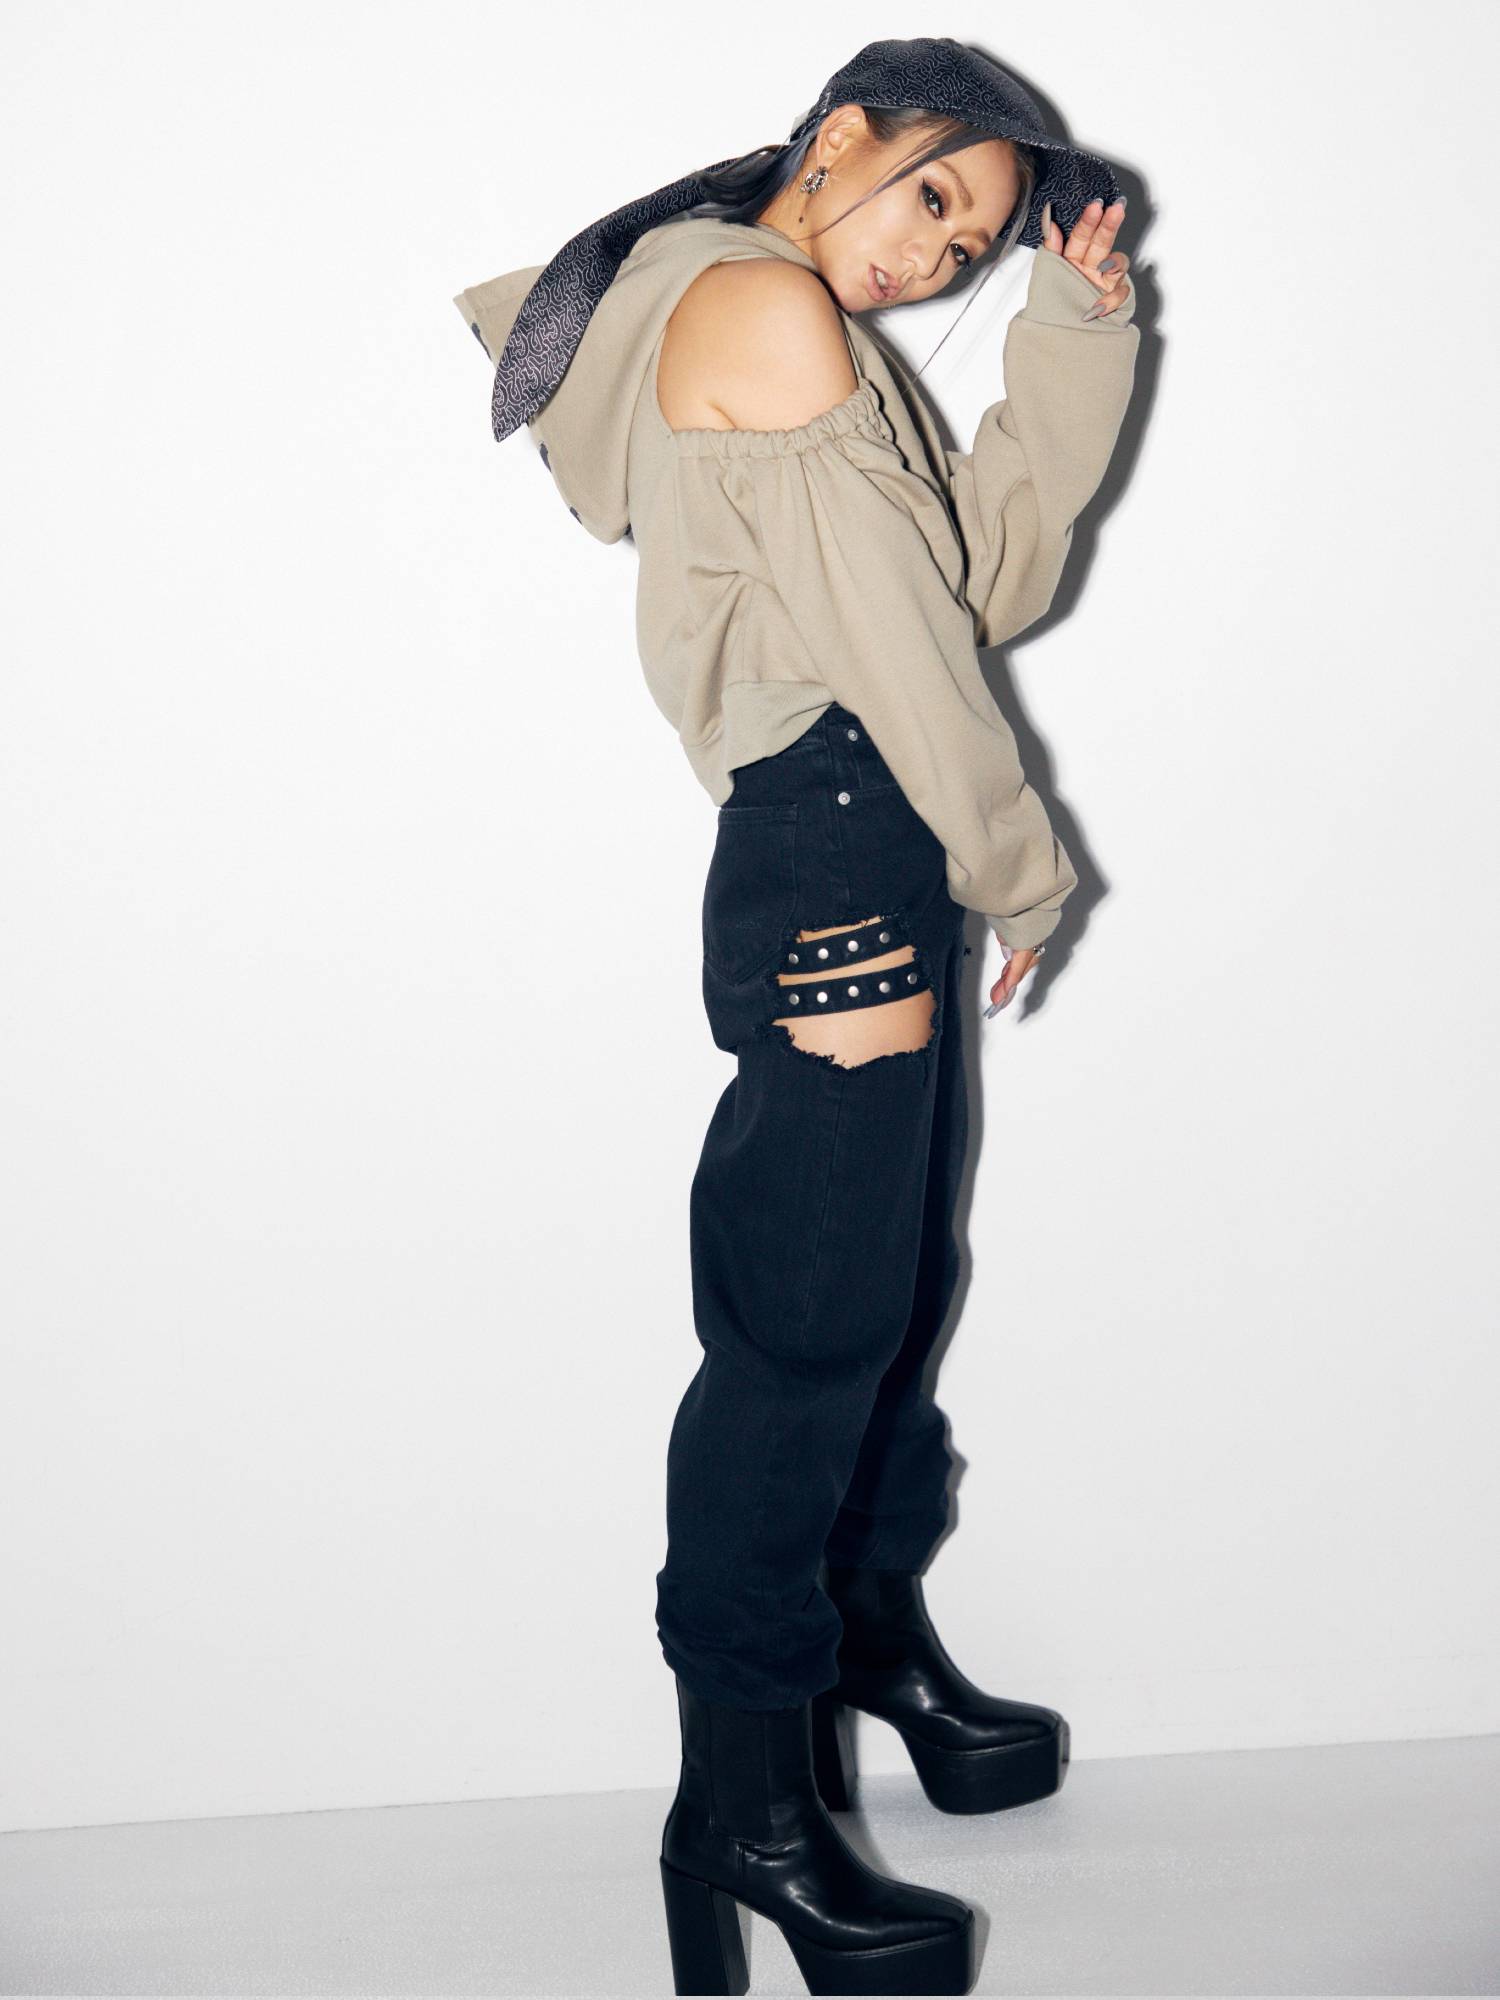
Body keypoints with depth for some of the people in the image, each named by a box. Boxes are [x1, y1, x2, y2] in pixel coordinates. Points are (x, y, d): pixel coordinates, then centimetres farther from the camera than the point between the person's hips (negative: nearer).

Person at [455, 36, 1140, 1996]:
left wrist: (1075, 338, 10)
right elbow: (889, 631, -12)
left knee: (899, 1280, 18)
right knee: (808, 1314, -8)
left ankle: (875, 1620, 36)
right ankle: (744, 1805, 0)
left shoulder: (820, 340, 23)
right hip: (827, 854, -11)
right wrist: (1021, 863, -4)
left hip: (881, 870, 11)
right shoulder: (761, 301, -8)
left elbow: (988, 577, 15)